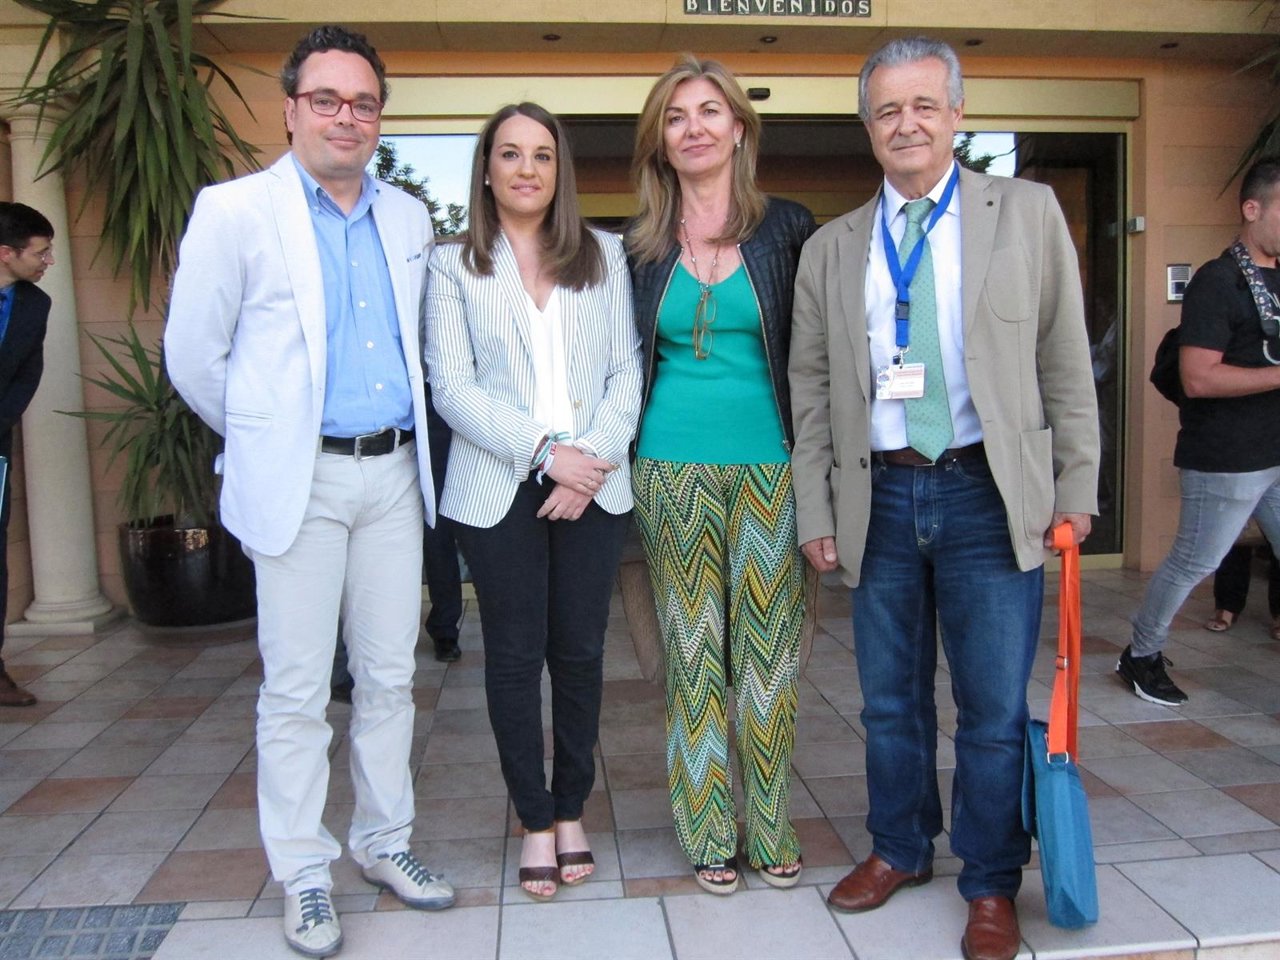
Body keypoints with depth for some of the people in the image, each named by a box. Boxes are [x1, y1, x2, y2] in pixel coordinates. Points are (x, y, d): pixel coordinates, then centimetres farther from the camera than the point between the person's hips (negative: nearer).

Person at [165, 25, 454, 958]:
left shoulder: (409, 218, 10)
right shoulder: (235, 211, -4)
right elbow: (193, 357, 0)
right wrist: (265, 437, 9)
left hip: (394, 471, 5)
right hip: (300, 478, -4)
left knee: (391, 674, 11)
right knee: (297, 689, 3)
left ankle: (384, 842, 28)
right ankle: (303, 873, 19)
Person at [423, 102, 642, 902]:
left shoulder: (604, 256, 11)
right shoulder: (453, 266, 6)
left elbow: (627, 371, 5)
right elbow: (453, 387, -3)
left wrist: (595, 456, -10)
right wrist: (544, 451, -13)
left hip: (594, 485, 2)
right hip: (499, 490, -1)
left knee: (581, 651, 7)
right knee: (515, 655, 5)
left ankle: (572, 809, 25)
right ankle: (536, 820, 21)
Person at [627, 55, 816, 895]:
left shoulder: (789, 229, 4)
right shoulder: (642, 247, 8)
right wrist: (621, 456, 7)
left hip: (769, 466, -1)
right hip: (673, 469, 1)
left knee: (768, 649, 2)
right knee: (694, 653, 7)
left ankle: (770, 828, 18)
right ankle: (710, 833, 20)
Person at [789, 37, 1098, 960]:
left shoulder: (1028, 212, 4)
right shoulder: (831, 248, 9)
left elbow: (1065, 362, 3)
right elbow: (811, 391, 8)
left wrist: (1076, 487, -1)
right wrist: (816, 514, 4)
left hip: (989, 494, -2)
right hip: (880, 497, 2)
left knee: (995, 707, 5)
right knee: (891, 700, 14)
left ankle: (991, 885, 25)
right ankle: (900, 849, 36)